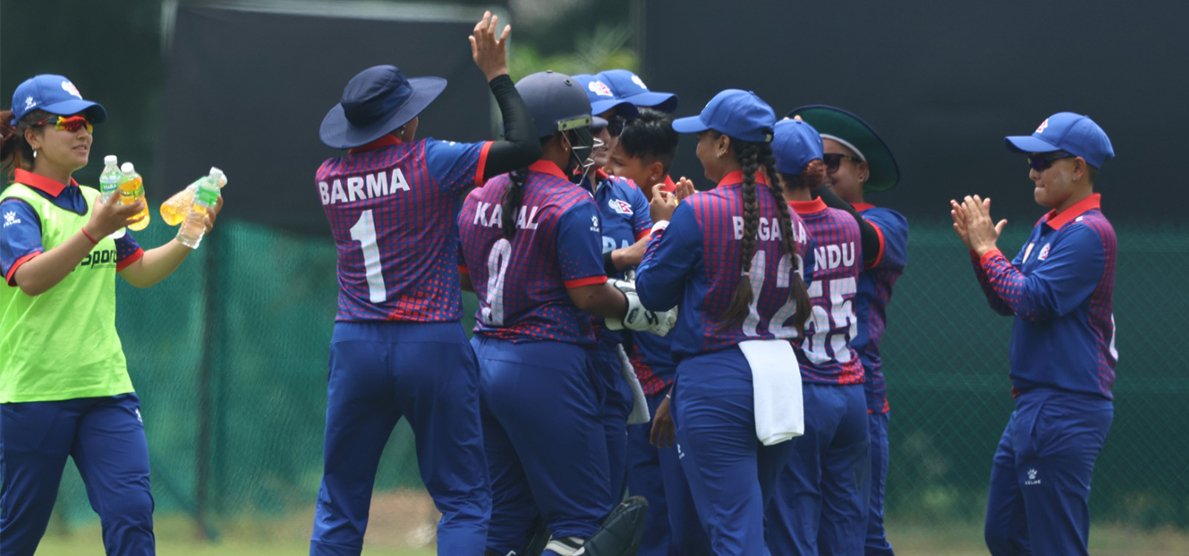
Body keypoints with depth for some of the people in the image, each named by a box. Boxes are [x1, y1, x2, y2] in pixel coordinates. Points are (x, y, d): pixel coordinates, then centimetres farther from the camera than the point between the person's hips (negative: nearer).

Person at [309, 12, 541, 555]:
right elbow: (523, 146, -10)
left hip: (355, 348, 4)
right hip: (432, 347, -4)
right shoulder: (430, 163, -9)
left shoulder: (328, 178, 5)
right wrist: (496, 73, 0)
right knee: (463, 499, 2)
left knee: (339, 507, 10)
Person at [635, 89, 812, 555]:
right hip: (782, 375, 7)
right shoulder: (790, 217, 9)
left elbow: (653, 292, -3)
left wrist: (662, 226, 14)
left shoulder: (699, 212, -11)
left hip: (716, 377, -7)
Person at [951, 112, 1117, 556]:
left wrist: (987, 249, -10)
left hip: (1066, 414, -11)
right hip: (1033, 407, 11)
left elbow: (1033, 301, -21)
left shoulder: (1089, 232, -14)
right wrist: (978, 246, 6)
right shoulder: (1047, 228, 16)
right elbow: (1006, 302, 19)